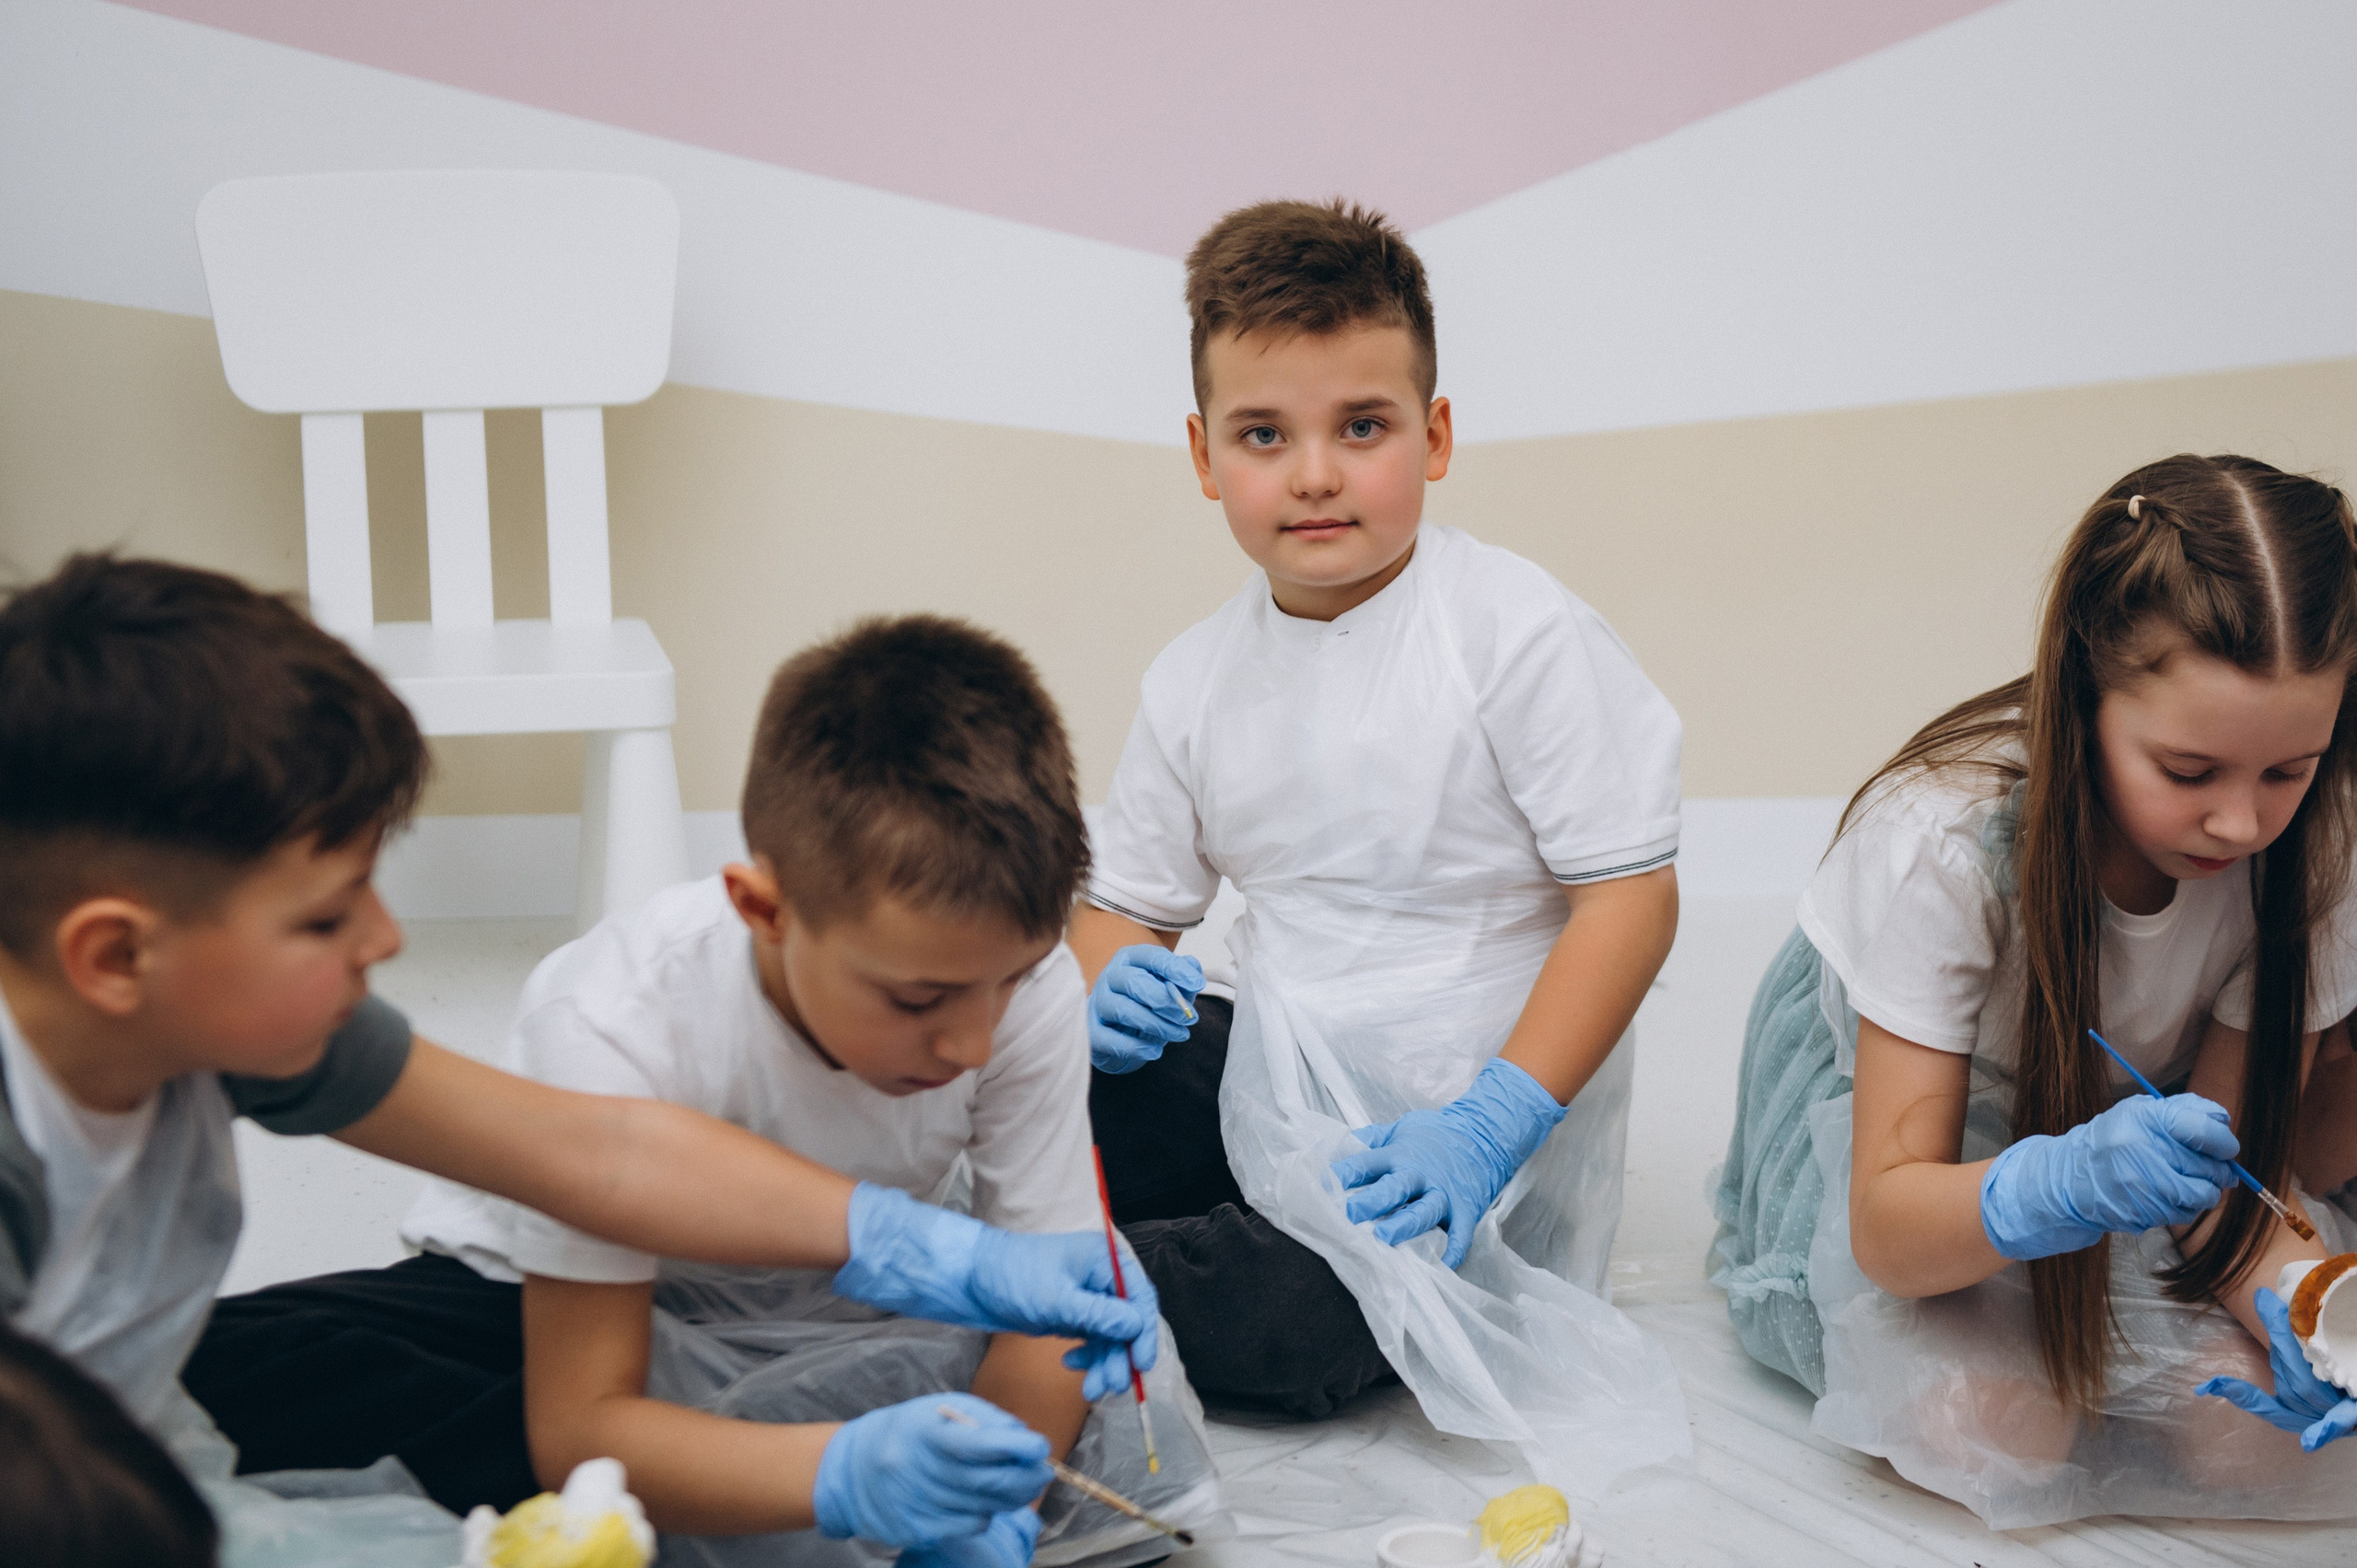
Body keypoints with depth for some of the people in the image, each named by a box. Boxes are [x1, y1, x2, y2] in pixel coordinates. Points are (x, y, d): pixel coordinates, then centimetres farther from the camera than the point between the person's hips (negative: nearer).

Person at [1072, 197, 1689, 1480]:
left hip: (1461, 1103, -5)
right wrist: (1107, 988, -12)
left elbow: (1632, 893, -16)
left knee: (1284, 1329, -28)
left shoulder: (1517, 631, -14)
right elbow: (1124, 896, 13)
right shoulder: (1196, 677, 4)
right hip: (1268, 1074, 6)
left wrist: (1495, 1122, -24)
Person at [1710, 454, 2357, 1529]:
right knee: (1996, 1424, -28)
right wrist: (2059, 1188, -52)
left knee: (2253, 1423, -19)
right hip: (1879, 1104, -4)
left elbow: (2236, 1166, -16)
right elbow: (1887, 1225, -31)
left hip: (2122, 1122, 4)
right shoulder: (1948, 836, -34)